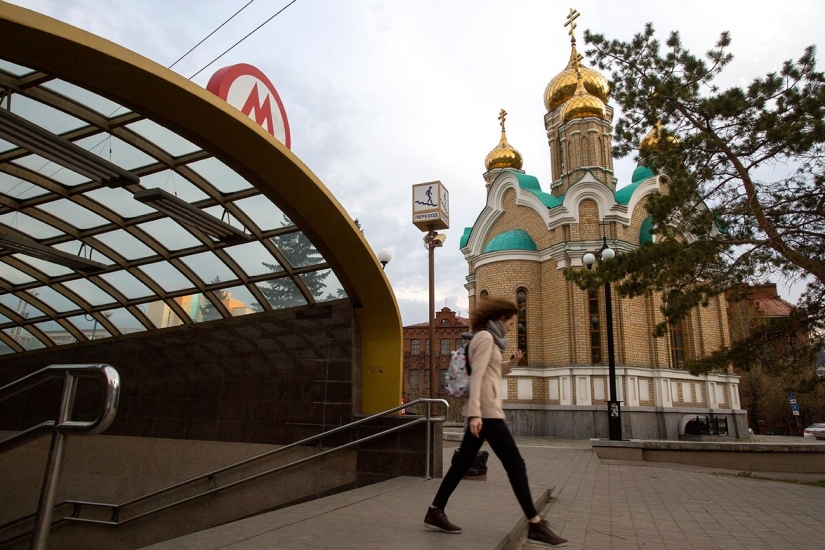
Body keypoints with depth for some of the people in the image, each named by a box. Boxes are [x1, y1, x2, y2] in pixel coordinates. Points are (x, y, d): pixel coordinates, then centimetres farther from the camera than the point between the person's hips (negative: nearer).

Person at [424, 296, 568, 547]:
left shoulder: (486, 339, 20)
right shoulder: (485, 337, -10)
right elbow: (476, 376, -20)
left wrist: (510, 364, 11)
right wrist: (475, 413, -27)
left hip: (484, 410, 10)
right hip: (486, 410, -10)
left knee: (462, 463, 11)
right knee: (515, 464, -7)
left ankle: (434, 513, 16)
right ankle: (536, 526, -3)